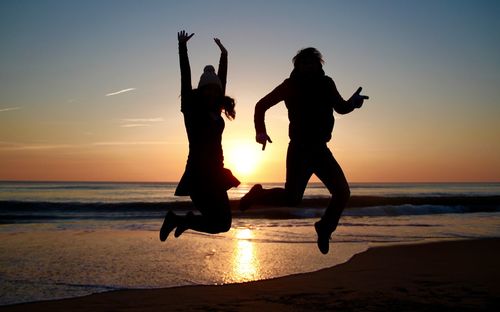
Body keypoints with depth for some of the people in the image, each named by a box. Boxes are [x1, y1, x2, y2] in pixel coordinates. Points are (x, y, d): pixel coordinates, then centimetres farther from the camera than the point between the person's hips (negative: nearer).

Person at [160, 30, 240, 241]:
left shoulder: (215, 111, 12)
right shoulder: (192, 109, -3)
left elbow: (221, 81, 22)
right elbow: (185, 78, -8)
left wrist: (224, 55, 29)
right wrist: (182, 46, -9)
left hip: (214, 174, 7)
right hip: (198, 173, -7)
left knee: (223, 221, 9)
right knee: (221, 223, -10)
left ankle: (181, 220, 27)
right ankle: (178, 219, 9)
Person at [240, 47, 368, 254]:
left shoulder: (326, 84, 7)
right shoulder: (291, 85, -5)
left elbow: (340, 107, 20)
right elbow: (262, 105, 0)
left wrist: (352, 102, -3)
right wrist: (261, 131, -15)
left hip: (320, 149, 5)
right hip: (299, 149, -4)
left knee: (342, 192, -4)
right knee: (292, 198, -12)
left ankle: (325, 228, 20)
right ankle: (257, 195, 16)